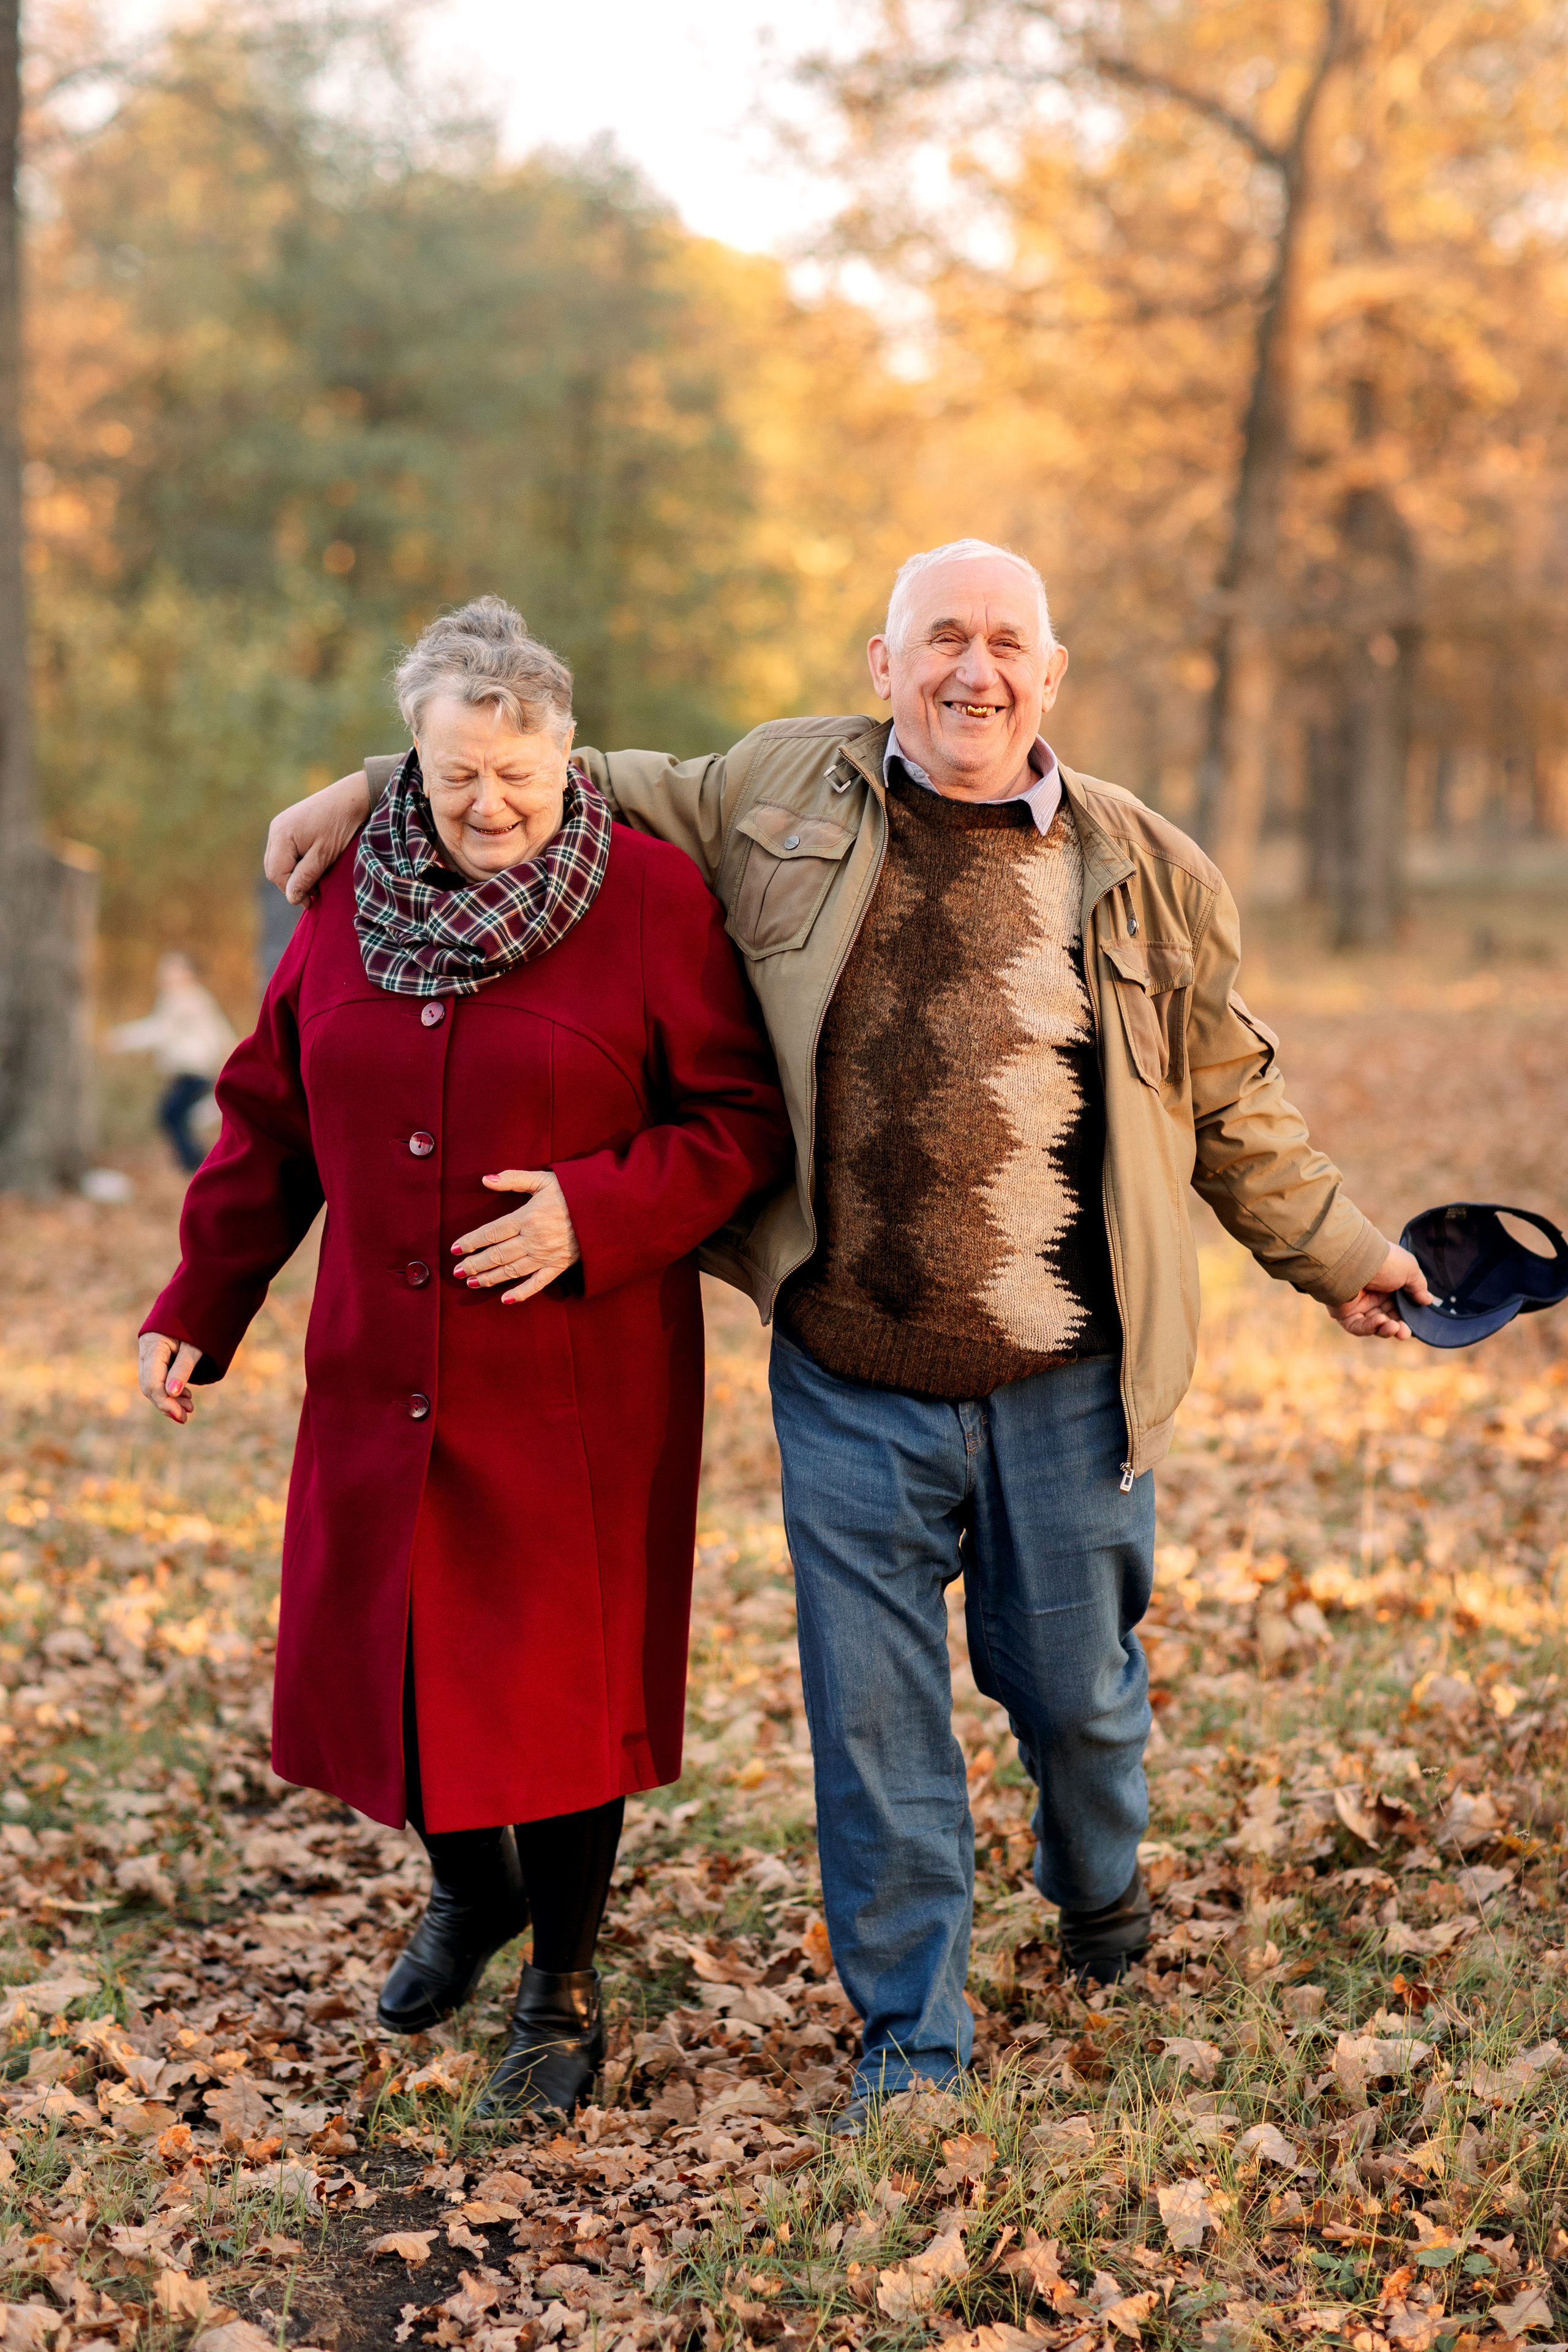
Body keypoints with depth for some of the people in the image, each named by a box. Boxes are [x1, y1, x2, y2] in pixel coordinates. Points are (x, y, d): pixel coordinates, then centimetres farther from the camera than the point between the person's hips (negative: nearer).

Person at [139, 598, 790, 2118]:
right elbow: (270, 1124, 13)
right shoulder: (352, 899, 6)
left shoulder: (649, 898, -7)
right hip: (382, 1379, 4)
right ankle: (467, 1885, 42)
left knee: (562, 1673, 4)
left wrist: (595, 1210, -19)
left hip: (580, 1389, -4)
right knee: (387, 1650, 13)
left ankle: (564, 1981, 25)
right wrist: (198, 1307, 10)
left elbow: (745, 1123, -7)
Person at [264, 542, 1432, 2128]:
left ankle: (1100, 1887, 49)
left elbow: (1231, 1100, 13)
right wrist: (380, 792, 14)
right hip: (848, 1390, 0)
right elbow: (602, 790, 17)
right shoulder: (786, 793, 2)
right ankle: (910, 2043, 24)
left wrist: (1335, 1257, 18)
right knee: (873, 1723, 6)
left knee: (1075, 1690, 14)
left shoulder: (1144, 871, 2)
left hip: (1065, 1391, 0)